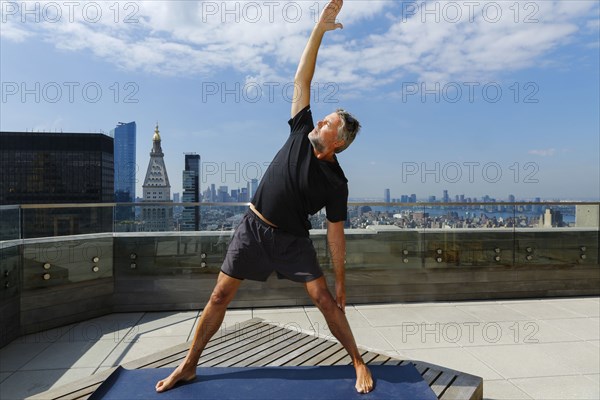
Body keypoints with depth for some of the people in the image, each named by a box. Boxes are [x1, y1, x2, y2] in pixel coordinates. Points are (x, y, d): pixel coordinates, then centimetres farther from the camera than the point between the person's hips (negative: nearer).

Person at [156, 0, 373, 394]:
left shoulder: (336, 184, -12)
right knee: (221, 294, 4)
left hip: (293, 239, -2)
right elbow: (302, 80, -6)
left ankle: (360, 363, 15)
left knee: (325, 299, -7)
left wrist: (341, 281, -5)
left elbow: (336, 235, -7)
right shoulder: (302, 133, -6)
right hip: (254, 228, 3)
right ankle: (188, 367, 20)